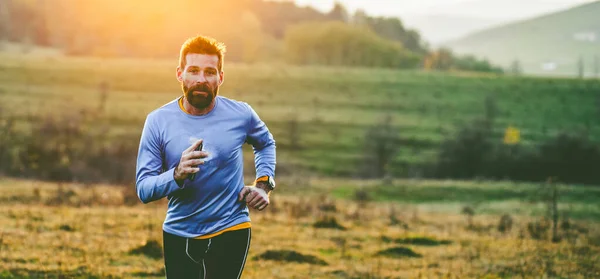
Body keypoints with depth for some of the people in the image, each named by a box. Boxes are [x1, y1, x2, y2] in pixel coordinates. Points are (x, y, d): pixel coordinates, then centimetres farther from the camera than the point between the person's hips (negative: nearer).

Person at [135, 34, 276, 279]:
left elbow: (266, 143, 20)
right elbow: (143, 189, -11)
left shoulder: (241, 115, -5)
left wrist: (264, 184, 4)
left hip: (230, 233, -1)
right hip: (178, 237, 2)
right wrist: (177, 174, -29)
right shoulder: (158, 121, -7)